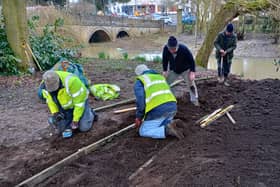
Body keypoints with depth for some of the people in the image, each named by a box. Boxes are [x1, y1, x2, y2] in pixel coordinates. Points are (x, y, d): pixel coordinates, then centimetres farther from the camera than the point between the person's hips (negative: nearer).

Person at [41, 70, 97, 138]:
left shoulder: (70, 81, -40)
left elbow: (79, 101, -31)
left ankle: (90, 113, 20)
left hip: (79, 99, -4)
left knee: (84, 127, -9)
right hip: (65, 106, 5)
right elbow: (50, 100, -3)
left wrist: (75, 120, -25)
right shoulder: (44, 86, -22)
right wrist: (55, 113, -16)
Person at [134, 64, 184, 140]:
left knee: (143, 131, 7)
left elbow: (140, 102, -7)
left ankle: (168, 130, -14)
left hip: (158, 111, -7)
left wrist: (138, 118, 8)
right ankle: (171, 123, 0)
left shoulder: (139, 82, 7)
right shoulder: (160, 77, 28)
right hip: (172, 107, 7)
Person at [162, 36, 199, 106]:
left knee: (191, 84, -1)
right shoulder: (165, 49, -27)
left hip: (185, 70, -3)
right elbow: (165, 60, -8)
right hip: (173, 70, 3)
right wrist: (165, 70, -9)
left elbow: (191, 60, -22)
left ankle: (194, 100, 14)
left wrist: (192, 72, -23)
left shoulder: (184, 49, -35)